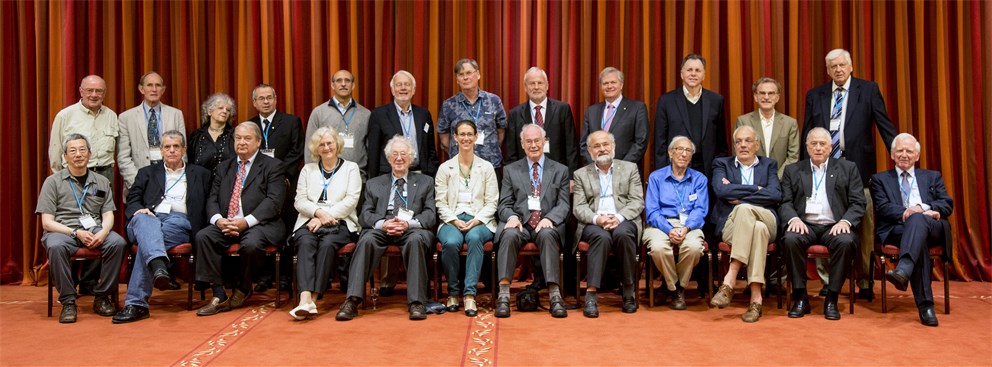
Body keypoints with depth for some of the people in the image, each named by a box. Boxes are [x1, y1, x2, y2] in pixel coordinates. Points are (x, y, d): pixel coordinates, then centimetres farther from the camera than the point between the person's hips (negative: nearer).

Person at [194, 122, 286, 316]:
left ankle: (243, 289, -4)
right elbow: (212, 199, 14)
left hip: (259, 225, -5)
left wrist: (246, 222, -20)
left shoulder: (272, 166, 4)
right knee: (203, 236, -23)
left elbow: (274, 201, -9)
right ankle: (219, 295, -19)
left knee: (251, 243, -35)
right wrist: (218, 220, -10)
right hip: (225, 224, 5)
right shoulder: (224, 167, 21)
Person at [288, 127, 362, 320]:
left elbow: (351, 200, 1)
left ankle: (313, 297, -36)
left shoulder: (350, 168, 15)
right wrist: (319, 212, -10)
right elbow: (299, 201, 11)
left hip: (339, 223, -1)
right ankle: (306, 299, -46)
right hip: (310, 221, 2)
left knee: (327, 244, -34)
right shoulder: (308, 169, 23)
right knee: (306, 243, -32)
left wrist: (327, 217, -10)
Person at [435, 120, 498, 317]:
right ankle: (453, 292, -13)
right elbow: (440, 202, 6)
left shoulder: (486, 167, 11)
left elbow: (491, 202, 5)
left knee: (474, 237, -36)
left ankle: (469, 294, -34)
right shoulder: (445, 168, 12)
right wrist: (455, 221, -11)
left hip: (479, 221, 0)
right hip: (452, 220, 1)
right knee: (451, 242, -33)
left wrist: (476, 220, -11)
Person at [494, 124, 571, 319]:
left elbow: (563, 204, 6)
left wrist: (549, 218, -15)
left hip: (547, 225, 0)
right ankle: (503, 294, -36)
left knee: (547, 235, -36)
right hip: (520, 224, 1)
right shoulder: (511, 170, 17)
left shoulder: (560, 170, 16)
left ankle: (555, 295, -38)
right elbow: (504, 205, 11)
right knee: (509, 235, -34)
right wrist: (512, 217, -13)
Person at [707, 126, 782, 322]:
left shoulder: (769, 165, 19)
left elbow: (776, 195, -1)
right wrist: (757, 189, -4)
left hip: (766, 221, 1)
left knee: (744, 209, -35)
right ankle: (756, 297, -37)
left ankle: (730, 280, -39)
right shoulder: (722, 164, 17)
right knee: (758, 229, -36)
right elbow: (721, 190, -6)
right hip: (731, 224, 0)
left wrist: (738, 196, -6)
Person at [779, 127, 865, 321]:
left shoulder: (848, 168, 15)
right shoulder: (792, 170, 16)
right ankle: (800, 296, -19)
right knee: (790, 239, -32)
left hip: (834, 226, 0)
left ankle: (831, 299, -20)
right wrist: (793, 219, -15)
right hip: (804, 224, 0)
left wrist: (845, 221, -14)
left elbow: (858, 203, 6)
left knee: (846, 242, -33)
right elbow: (785, 203, 7)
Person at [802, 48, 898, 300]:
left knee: (863, 227, 0)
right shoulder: (815, 95, 12)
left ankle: (865, 283, 10)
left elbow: (884, 125, 2)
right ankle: (829, 281, 12)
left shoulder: (868, 89, 6)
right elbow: (807, 135, 12)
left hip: (858, 168, -1)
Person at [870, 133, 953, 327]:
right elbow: (882, 208, 3)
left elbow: (948, 205, 10)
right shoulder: (880, 179, 22)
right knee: (920, 243, -37)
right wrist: (906, 212, -16)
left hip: (931, 227, 1)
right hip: (897, 230, -1)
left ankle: (903, 270, -60)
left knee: (917, 219, -38)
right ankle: (925, 305, -42)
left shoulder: (933, 177, 27)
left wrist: (922, 208, -11)